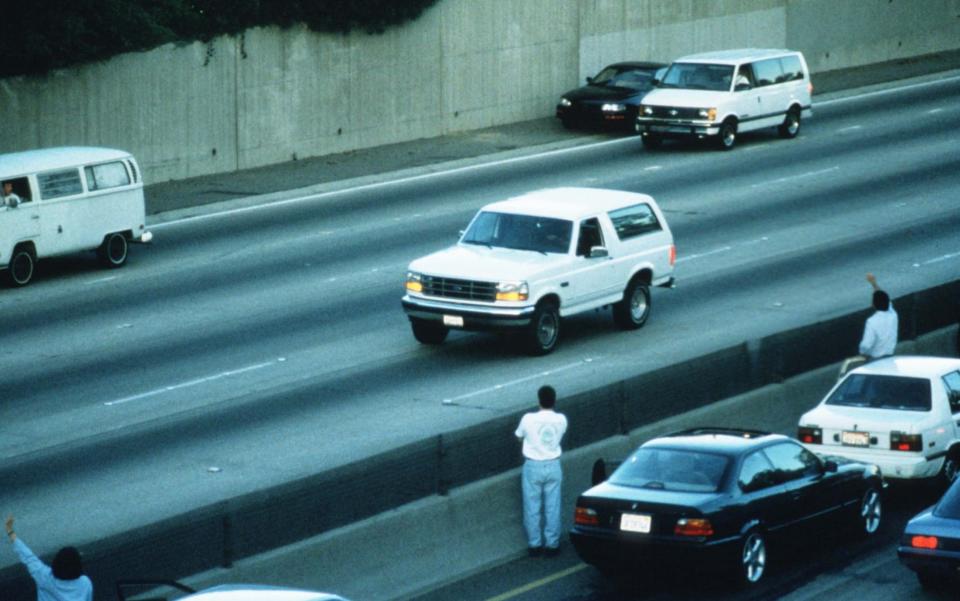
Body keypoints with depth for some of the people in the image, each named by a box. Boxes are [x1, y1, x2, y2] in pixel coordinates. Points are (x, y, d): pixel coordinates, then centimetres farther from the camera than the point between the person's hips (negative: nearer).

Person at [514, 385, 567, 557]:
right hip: (553, 466, 2)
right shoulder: (561, 420, -8)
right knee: (552, 508, 9)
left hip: (533, 466, -2)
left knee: (532, 508, 8)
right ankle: (552, 544, 12)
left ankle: (534, 544, 12)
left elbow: (519, 436, 4)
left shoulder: (529, 419, -14)